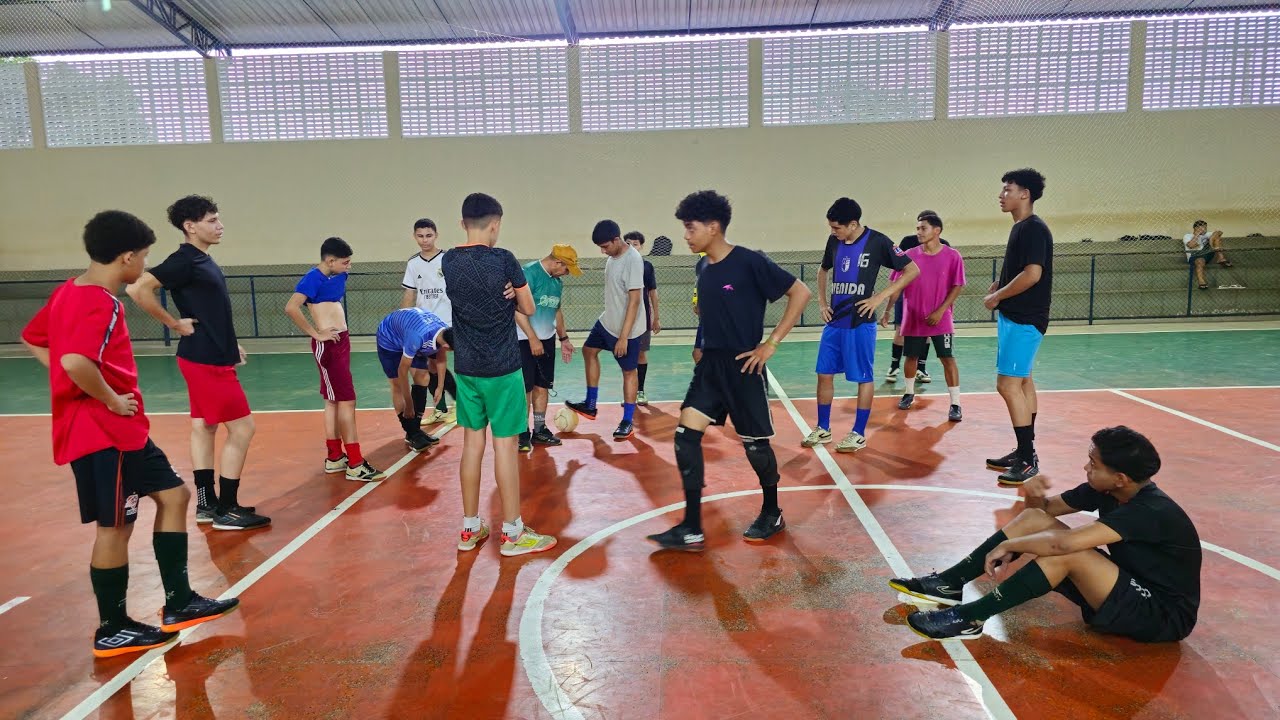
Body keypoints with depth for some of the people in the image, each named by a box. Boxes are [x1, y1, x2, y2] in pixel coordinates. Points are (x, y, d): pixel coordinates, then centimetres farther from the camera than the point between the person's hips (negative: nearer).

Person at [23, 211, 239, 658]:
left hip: (120, 431, 10)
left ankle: (178, 603, 20)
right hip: (104, 433, -10)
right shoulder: (100, 304, -20)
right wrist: (110, 400, -19)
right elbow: (75, 362, -35)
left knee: (173, 495, 13)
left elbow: (32, 339, 21)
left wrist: (82, 389, 13)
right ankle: (112, 630, 19)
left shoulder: (70, 292, 10)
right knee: (115, 527, 2)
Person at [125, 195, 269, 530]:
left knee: (204, 427, 14)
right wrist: (175, 324, -17)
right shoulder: (184, 260, -16)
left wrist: (230, 343, 16)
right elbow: (138, 289, -24)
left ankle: (207, 503, 23)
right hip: (206, 360, -9)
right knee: (242, 428, -6)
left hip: (213, 357, 9)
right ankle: (226, 510, 2)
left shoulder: (204, 261, 12)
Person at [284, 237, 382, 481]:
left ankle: (335, 457, 24)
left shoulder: (338, 275, 9)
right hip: (328, 345, -9)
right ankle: (355, 464, -5)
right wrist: (316, 334, -20)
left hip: (341, 341, 9)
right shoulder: (314, 278, -15)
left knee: (334, 401, 14)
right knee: (347, 401, -8)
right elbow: (291, 308, -28)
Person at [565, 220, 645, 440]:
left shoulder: (633, 260, -23)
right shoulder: (613, 256, 3)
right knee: (589, 350, 20)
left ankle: (628, 422, 15)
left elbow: (634, 300, -25)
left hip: (626, 329, -10)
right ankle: (590, 406, 31)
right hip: (607, 321, 10)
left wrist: (623, 337, -26)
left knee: (628, 371, 2)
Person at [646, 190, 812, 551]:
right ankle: (691, 530, 3)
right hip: (709, 366, 7)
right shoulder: (705, 272, 8)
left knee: (755, 444, 7)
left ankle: (772, 515, 32)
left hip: (743, 368, -7)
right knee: (686, 436, -3)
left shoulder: (749, 262, -13)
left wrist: (771, 343, -14)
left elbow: (801, 292, -12)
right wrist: (705, 350, 12)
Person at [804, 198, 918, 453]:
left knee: (864, 377, 3)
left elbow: (912, 270, -7)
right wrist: (822, 301, 11)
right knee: (824, 374, 8)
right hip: (834, 321, 6)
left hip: (860, 322, -6)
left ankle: (858, 434, 13)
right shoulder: (834, 241, 6)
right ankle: (823, 429, 21)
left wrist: (880, 297, -12)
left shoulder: (877, 241, -9)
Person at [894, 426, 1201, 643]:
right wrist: (1035, 497, -16)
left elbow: (1063, 542, -40)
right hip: (1129, 587, 8)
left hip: (1163, 616, -8)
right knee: (1034, 518, -7)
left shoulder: (1150, 510, -29)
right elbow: (1047, 507, 9)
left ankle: (969, 617, -26)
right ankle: (949, 583, -9)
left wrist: (1009, 545, -24)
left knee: (1066, 552, -33)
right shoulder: (1107, 489, -3)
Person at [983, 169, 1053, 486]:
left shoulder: (1034, 228, -15)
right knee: (1022, 381, 14)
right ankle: (1024, 452, 24)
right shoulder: (1019, 227, 15)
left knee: (1008, 384, -12)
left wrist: (997, 297, -13)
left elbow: (1032, 274, -23)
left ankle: (1028, 461, -5)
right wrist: (998, 288, 5)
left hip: (1024, 319, -10)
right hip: (1014, 317, 10)